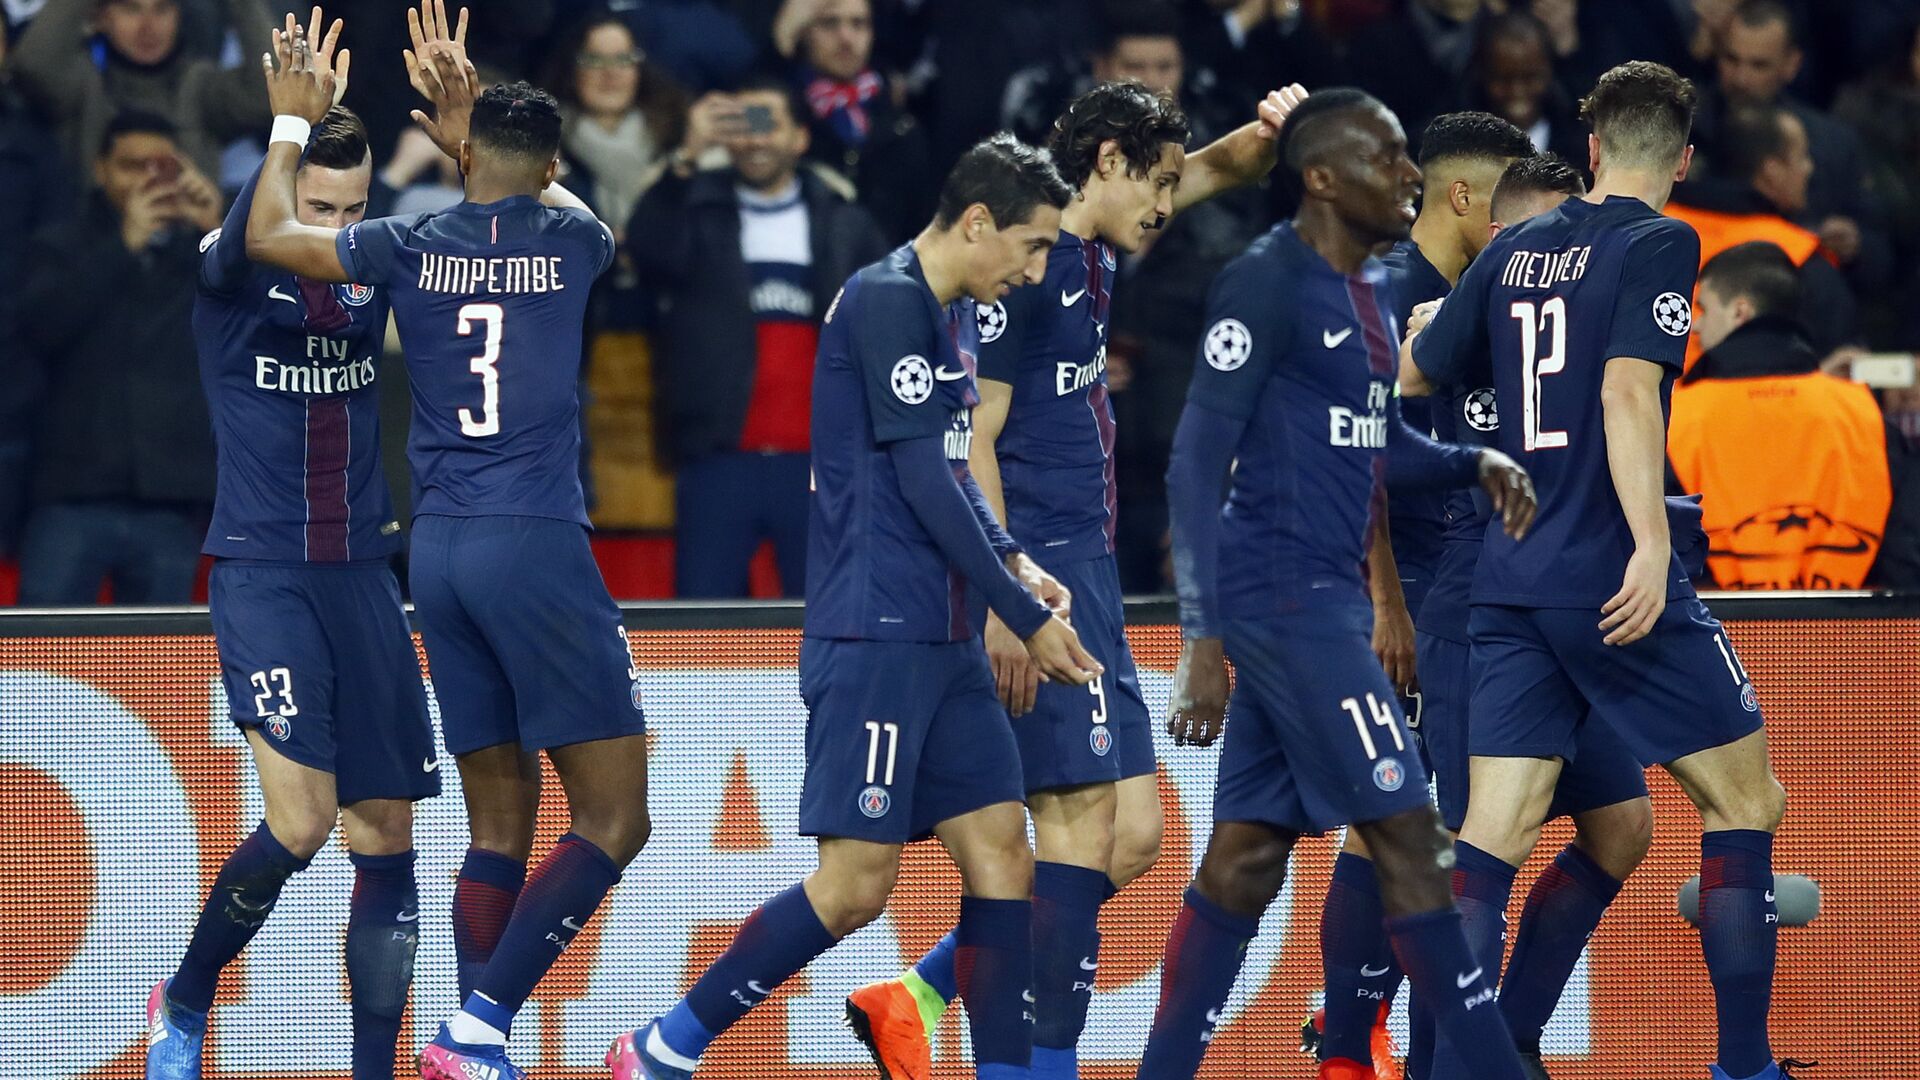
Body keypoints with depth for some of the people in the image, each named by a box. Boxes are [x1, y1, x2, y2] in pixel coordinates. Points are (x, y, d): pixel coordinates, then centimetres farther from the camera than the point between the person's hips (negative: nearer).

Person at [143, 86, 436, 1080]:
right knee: (300, 819, -17)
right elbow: (245, 238, -28)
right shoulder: (231, 277, -4)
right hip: (261, 576, -5)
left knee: (385, 838, 2)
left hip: (363, 578, 5)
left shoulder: (374, 277, 7)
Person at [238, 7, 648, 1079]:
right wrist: (472, 115, 37)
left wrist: (294, 123, 28)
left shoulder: (413, 246, 5)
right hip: (537, 545, -5)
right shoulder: (575, 239, 2)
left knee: (501, 823, 10)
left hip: (439, 549, 5)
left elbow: (269, 236, 16)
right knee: (615, 820, -2)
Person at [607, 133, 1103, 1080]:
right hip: (872, 636, -10)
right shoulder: (887, 300, -13)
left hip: (940, 639, 10)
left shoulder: (953, 318, 16)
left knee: (1001, 852, 2)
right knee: (856, 883, -10)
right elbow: (922, 483, -16)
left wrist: (1012, 561, 7)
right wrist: (1028, 618, -11)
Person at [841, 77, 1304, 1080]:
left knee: (1131, 834, 7)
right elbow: (974, 438, -15)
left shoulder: (1092, 253, 16)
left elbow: (1221, 169, 30)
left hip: (1086, 576, 10)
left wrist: (1268, 130, 6)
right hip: (1040, 567, -10)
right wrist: (1004, 602, -21)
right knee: (1082, 823, -13)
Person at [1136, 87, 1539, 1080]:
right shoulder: (1265, 284, -12)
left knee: (1247, 858, 8)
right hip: (1284, 593, -9)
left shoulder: (1369, 292, 15)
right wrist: (1203, 637, -20)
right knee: (1406, 835, -9)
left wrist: (1476, 464, 7)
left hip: (1324, 600, 9)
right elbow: (1196, 463, -15)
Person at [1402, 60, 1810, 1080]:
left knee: (1492, 833, 2)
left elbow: (1412, 377, 18)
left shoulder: (1512, 250, 11)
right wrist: (1652, 544, -26)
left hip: (1508, 585, 6)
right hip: (1613, 579, -6)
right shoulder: (1658, 244, -6)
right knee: (1745, 800, 7)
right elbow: (1627, 390, -20)